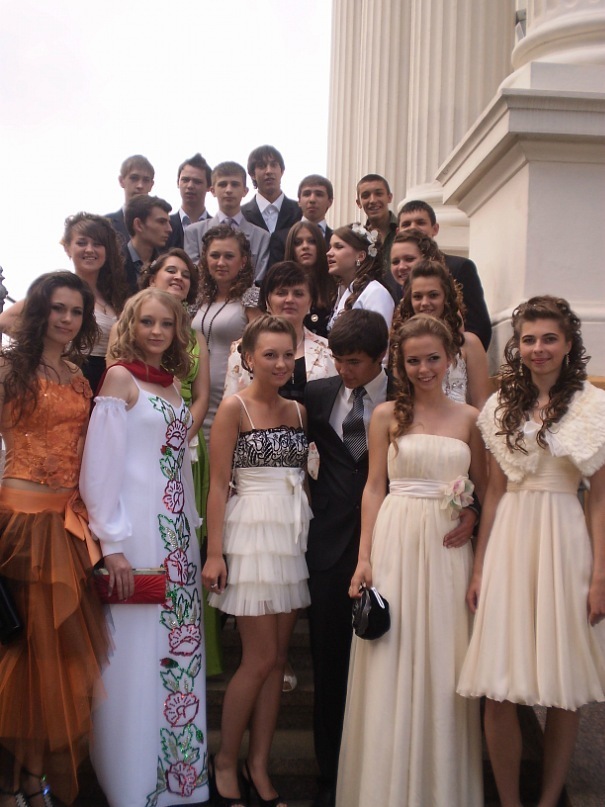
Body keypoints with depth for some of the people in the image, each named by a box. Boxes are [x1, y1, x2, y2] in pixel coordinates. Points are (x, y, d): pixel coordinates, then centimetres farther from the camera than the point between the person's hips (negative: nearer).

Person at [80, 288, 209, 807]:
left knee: (180, 652, 11)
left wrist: (193, 533, 14)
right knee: (140, 655, 1)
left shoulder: (172, 384, 14)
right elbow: (100, 467, -12)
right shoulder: (121, 378, -6)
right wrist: (113, 545, -16)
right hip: (137, 530, -7)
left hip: (178, 530, 7)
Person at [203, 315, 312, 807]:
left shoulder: (298, 411, 11)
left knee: (278, 659, 9)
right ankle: (225, 764, 16)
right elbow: (219, 484, -9)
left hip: (293, 536, 6)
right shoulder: (234, 408, -5)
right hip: (254, 533, -6)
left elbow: (305, 473, 13)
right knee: (260, 659, -3)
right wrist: (215, 553, -14)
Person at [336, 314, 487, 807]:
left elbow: (485, 489, 11)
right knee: (391, 666, 3)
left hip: (448, 550, 1)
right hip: (395, 543, -1)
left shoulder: (469, 418, 8)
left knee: (443, 666, 6)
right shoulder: (387, 415, 4)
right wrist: (365, 558, -5)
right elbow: (374, 487, 1)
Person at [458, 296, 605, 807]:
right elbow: (495, 491, 10)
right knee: (499, 692, 1)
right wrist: (479, 568, 7)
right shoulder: (503, 405, 9)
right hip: (509, 542, 2)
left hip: (564, 542, -2)